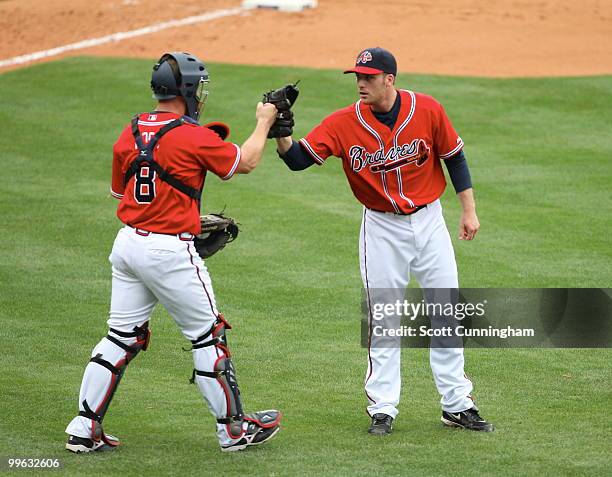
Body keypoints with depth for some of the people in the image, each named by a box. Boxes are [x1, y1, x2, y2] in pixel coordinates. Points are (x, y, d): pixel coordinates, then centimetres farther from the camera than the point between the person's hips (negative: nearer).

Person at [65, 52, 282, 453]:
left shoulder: (130, 133, 6)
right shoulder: (194, 137, -14)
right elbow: (246, 162, -1)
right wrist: (264, 122, 17)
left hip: (128, 242, 7)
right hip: (171, 252, -7)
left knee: (122, 337, 12)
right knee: (207, 336, 6)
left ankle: (84, 429, 10)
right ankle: (234, 429, 14)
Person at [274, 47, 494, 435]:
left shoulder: (427, 111, -12)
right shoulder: (344, 123, -12)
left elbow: (455, 157, 0)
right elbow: (298, 159, -16)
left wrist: (469, 210, -1)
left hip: (429, 221, 0)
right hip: (381, 228, 0)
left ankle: (457, 405, 14)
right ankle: (383, 408, 11)